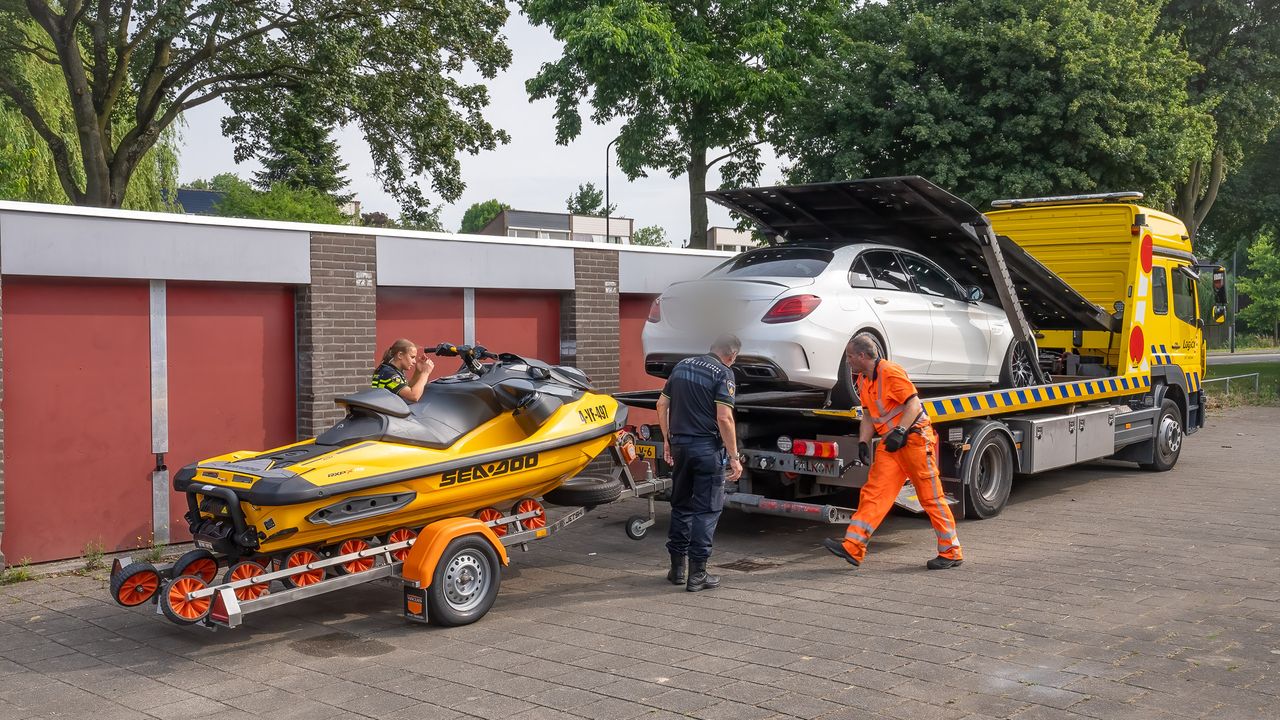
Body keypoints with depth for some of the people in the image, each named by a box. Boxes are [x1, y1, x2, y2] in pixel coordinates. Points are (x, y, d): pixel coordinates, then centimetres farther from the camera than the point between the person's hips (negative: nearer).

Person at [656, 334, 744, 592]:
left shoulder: (682, 366, 11)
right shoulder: (723, 373, -9)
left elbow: (662, 404, 13)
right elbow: (724, 418, -17)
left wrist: (668, 440, 20)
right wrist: (734, 457, -12)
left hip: (679, 444, 6)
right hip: (708, 447, -6)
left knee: (680, 506, 17)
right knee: (706, 510, 2)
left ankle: (677, 568, 21)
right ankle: (697, 574, 2)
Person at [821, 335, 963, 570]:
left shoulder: (890, 372, -14)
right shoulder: (863, 380, 13)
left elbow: (914, 403, -18)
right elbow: (869, 415, 19)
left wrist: (900, 432, -25)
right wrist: (863, 442, 9)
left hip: (915, 438, -8)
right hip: (890, 443, 8)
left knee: (931, 497, -1)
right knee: (873, 492, -3)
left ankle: (951, 552, 9)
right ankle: (852, 548, -9)